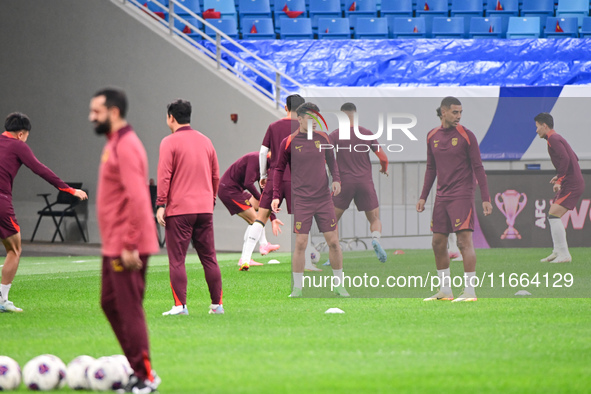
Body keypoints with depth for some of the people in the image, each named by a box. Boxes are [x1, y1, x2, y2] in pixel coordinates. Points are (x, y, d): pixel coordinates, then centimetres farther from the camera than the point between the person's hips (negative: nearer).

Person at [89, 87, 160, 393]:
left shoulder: (126, 147, -17)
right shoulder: (114, 144, 15)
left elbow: (137, 199, -24)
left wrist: (129, 246, -25)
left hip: (127, 249, -10)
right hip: (113, 246, 10)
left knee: (129, 309, -6)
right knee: (110, 303, 14)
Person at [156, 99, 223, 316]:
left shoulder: (169, 142, -5)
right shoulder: (205, 141, 13)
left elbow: (164, 175, -11)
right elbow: (215, 176, 17)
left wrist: (161, 205, -10)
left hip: (178, 210, -5)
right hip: (205, 209, 5)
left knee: (177, 260, -3)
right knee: (209, 258, 9)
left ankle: (180, 305, -8)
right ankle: (217, 304, 10)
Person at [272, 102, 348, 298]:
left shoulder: (323, 138, 5)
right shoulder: (289, 142, -3)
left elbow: (331, 161, 19)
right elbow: (279, 169, 5)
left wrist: (336, 179, 1)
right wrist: (276, 197, -1)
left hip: (324, 199, 3)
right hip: (301, 201, -3)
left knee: (333, 242, 3)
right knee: (300, 244, -5)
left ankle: (339, 286, 16)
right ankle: (297, 289, 6)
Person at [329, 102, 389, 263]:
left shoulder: (335, 135, -1)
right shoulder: (367, 134, 3)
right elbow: (383, 158, 3)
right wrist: (384, 169, 24)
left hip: (345, 183, -1)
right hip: (365, 182, 1)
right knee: (375, 219, 10)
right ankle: (375, 239, -22)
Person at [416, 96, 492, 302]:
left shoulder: (466, 135, -5)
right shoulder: (432, 136, 10)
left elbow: (478, 168, -5)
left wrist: (486, 198, -9)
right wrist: (423, 197, 14)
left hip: (462, 196, -6)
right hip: (442, 197, 6)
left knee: (464, 240, -11)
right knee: (438, 243, 6)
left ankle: (470, 291, -9)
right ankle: (445, 290, 16)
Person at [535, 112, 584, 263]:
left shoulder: (553, 139, -11)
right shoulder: (556, 138, 20)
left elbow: (565, 159, -24)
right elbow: (574, 159, 25)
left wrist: (559, 180, -22)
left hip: (571, 185, -11)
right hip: (574, 182, 11)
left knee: (553, 215, -15)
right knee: (552, 216, 16)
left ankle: (564, 255, -15)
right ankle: (558, 252, 21)